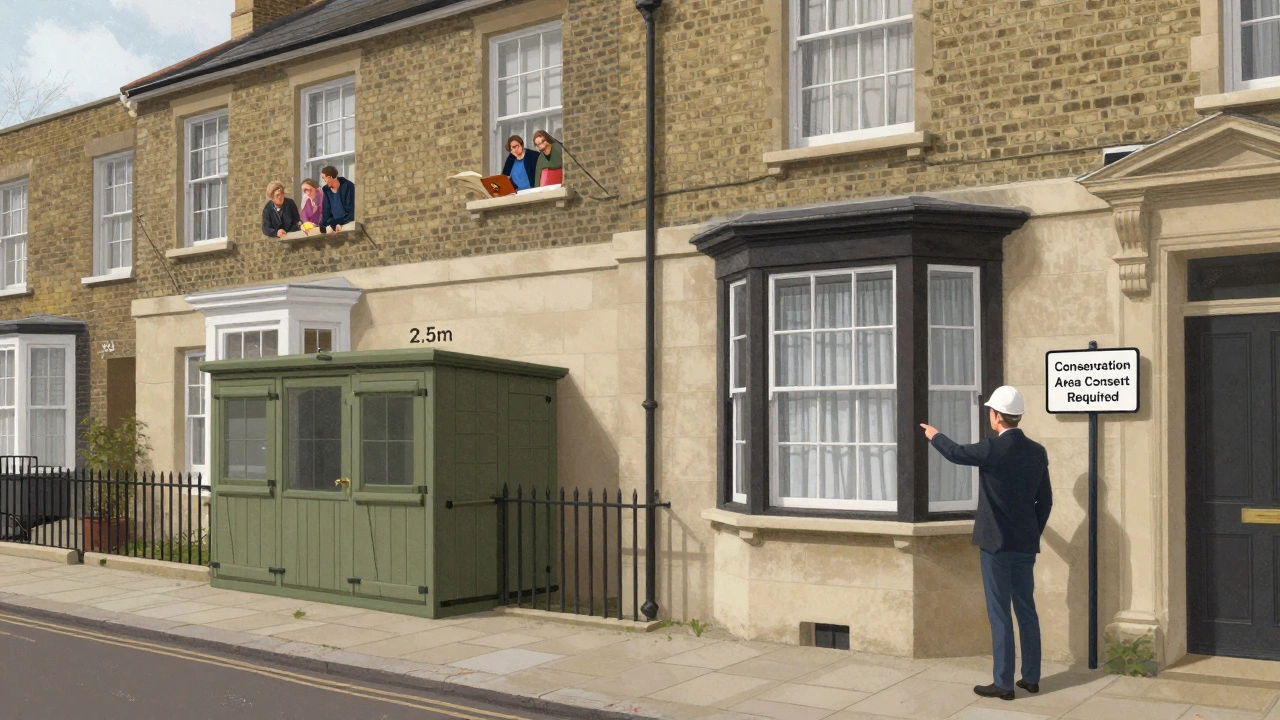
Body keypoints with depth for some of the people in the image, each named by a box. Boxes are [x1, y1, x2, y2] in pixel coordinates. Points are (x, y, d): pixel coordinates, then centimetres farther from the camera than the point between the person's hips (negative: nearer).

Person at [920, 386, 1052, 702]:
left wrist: (935, 435, 20)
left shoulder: (993, 448, -17)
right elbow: (1045, 501, 9)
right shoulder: (1037, 451, 3)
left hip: (996, 544, -6)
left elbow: (956, 453, 0)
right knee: (1026, 610, 13)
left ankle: (1003, 684, 4)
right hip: (1026, 545, 6)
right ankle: (1031, 678, 20)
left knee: (999, 614, -1)